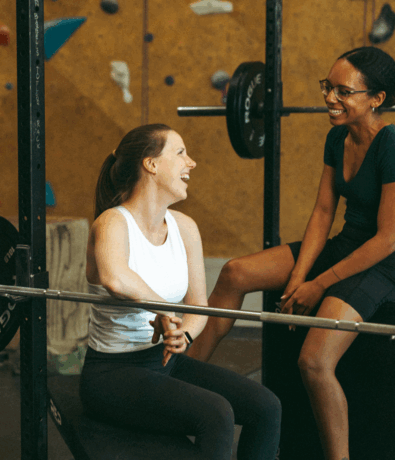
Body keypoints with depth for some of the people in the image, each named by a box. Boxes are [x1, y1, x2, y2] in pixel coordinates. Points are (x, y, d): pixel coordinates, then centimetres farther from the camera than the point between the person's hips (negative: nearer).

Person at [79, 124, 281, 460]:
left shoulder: (185, 227, 4)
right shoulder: (113, 223, -18)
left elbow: (198, 305, 8)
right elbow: (115, 278, -43)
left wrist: (182, 334, -14)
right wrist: (163, 309, -27)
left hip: (166, 361, 7)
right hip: (113, 372, -7)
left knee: (266, 407, -9)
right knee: (215, 414, -28)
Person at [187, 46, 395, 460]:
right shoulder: (338, 138, 4)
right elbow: (323, 212, 6)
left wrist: (320, 285, -16)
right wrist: (298, 277, -6)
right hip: (344, 246, 8)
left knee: (314, 361, -27)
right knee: (235, 273, -9)